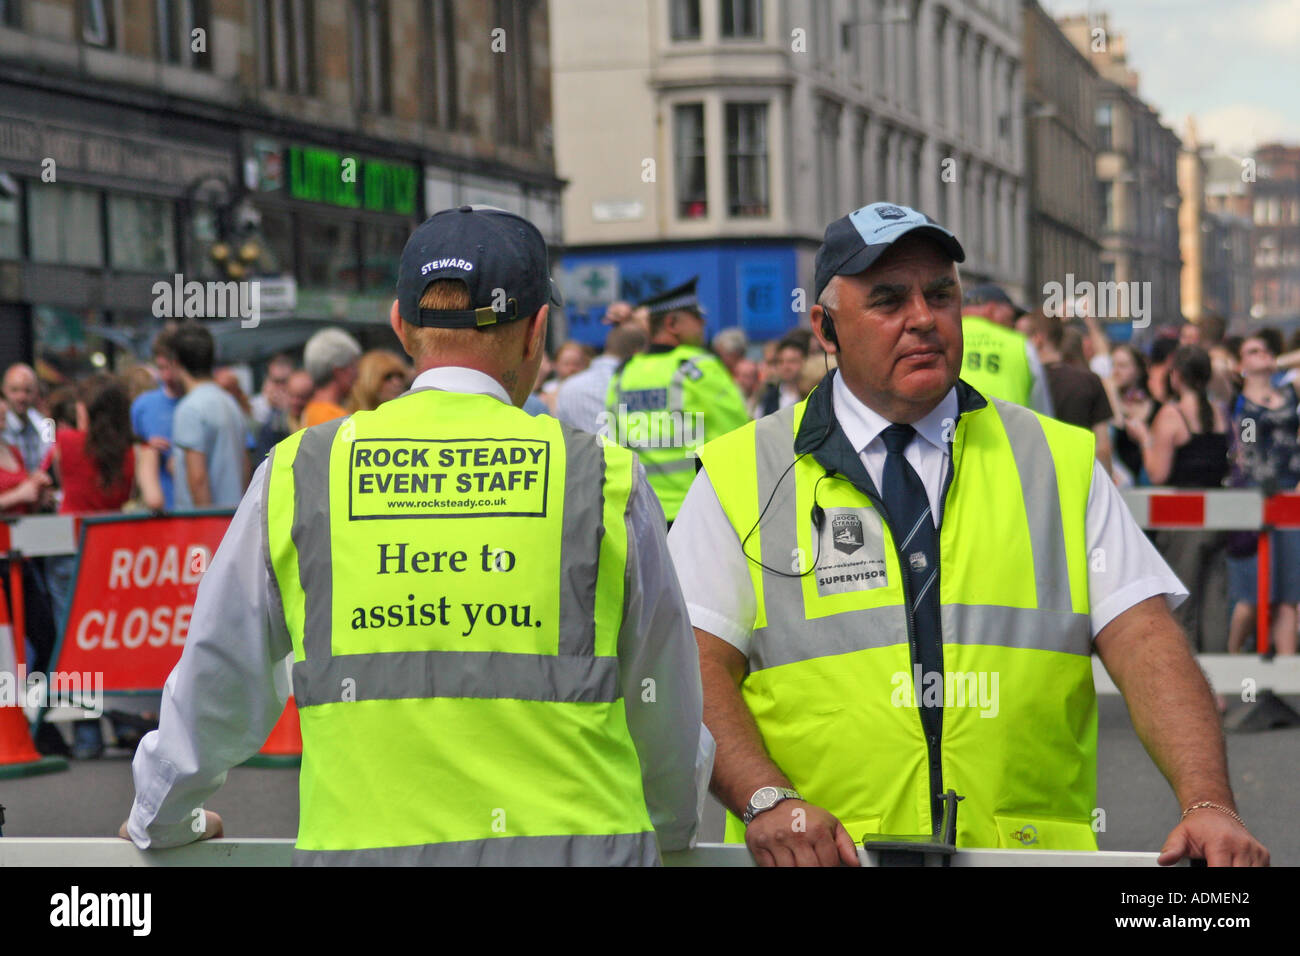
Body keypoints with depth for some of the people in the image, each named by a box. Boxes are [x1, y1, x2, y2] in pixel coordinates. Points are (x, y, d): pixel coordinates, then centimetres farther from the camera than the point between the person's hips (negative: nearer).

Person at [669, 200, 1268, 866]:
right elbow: (696, 668, 2)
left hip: (1028, 848, 2)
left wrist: (1208, 805, -10)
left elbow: (1144, 640, 5)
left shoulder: (1059, 463, 14)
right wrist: (767, 798, -15)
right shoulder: (742, 475, 9)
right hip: (822, 861, -1)